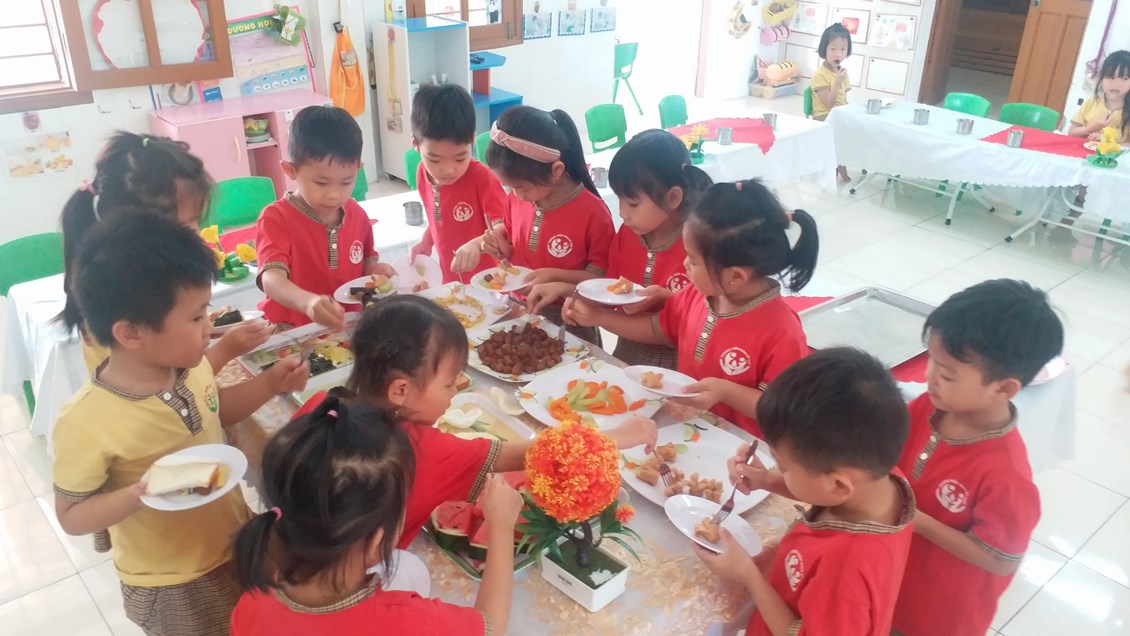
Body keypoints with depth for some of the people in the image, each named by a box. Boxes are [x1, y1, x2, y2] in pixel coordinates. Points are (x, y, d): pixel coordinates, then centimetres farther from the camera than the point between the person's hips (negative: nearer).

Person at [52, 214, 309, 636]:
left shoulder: (190, 367, -12)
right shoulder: (87, 423, -29)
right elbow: (71, 516, -16)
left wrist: (269, 383, -6)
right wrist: (138, 494, -34)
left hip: (238, 546, 6)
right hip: (172, 587, -5)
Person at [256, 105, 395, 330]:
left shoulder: (357, 214, 4)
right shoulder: (276, 218, -10)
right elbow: (272, 279, -25)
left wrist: (375, 270, -4)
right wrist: (307, 302, -45)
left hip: (348, 326, 4)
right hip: (292, 333, -4)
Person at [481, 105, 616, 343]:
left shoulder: (592, 212, -20)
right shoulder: (516, 199, -3)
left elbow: (603, 277, -13)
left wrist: (555, 275, -25)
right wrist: (500, 249, -8)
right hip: (518, 313, 5)